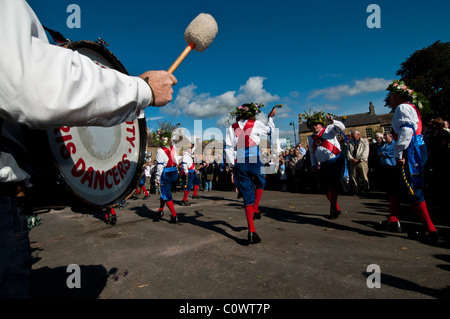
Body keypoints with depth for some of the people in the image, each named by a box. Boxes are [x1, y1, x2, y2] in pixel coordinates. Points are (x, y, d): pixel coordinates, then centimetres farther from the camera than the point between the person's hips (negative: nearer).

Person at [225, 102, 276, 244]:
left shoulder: (232, 128, 13)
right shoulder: (256, 124, 7)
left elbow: (228, 147, 4)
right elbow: (270, 131, 26)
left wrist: (232, 164, 9)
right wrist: (270, 117, 41)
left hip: (239, 163, 3)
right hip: (254, 160, -2)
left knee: (248, 195, 6)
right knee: (260, 183, 30)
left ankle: (251, 231, 2)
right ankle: (255, 210, 23)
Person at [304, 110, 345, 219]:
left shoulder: (328, 129, 4)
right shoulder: (311, 138, 18)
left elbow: (341, 128, -11)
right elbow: (312, 152, 22)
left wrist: (332, 121, -28)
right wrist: (313, 164, 17)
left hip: (335, 160, -6)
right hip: (323, 164, 6)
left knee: (333, 184, -14)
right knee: (324, 186, 4)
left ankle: (333, 208, 3)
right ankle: (336, 209, 21)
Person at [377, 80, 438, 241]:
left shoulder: (403, 107, -8)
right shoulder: (411, 107, 23)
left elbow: (406, 130, -22)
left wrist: (399, 153, -25)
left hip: (410, 151, -11)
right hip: (413, 150, 11)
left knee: (413, 190, -9)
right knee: (396, 185, 15)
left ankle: (430, 230, -2)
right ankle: (393, 220, 22)